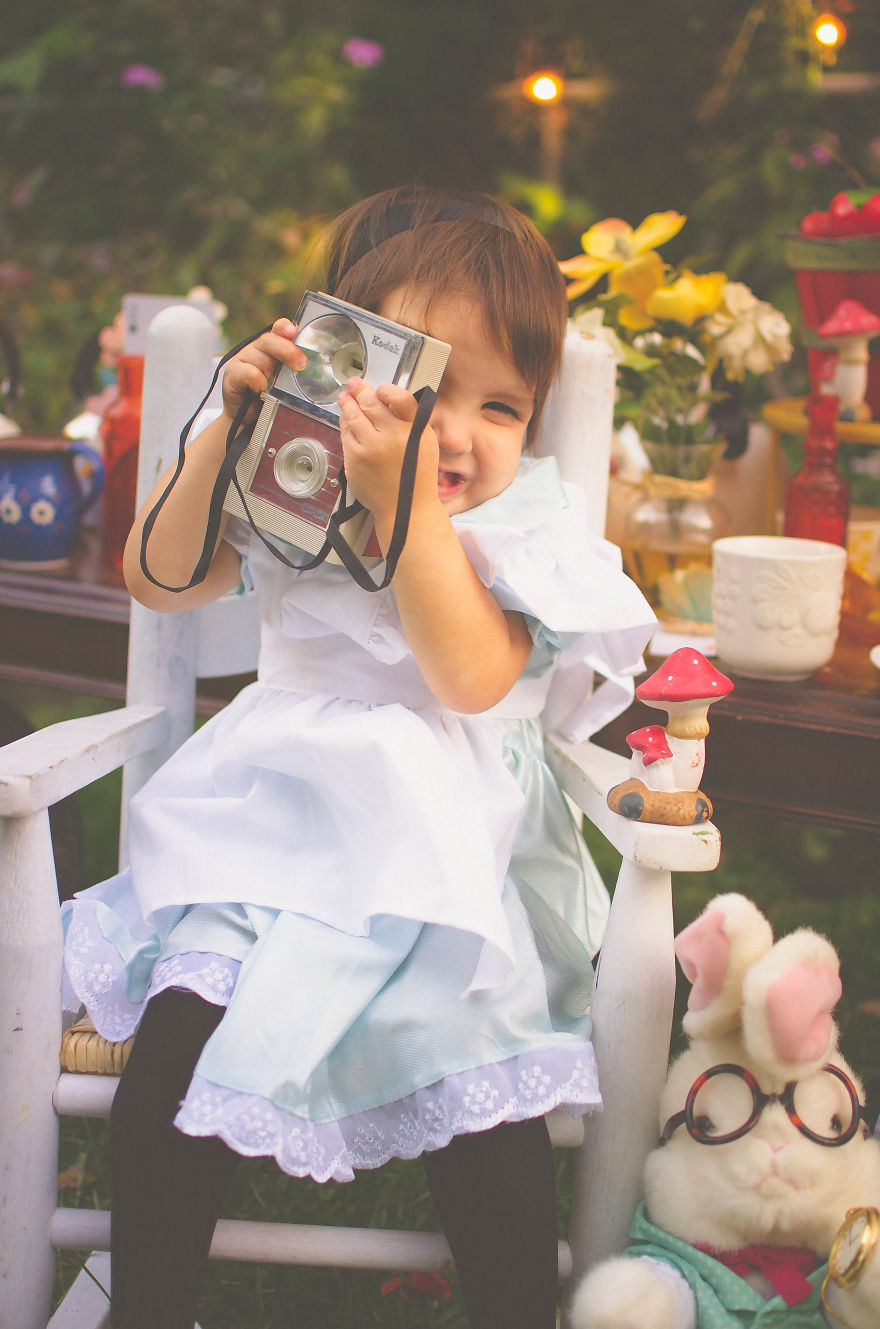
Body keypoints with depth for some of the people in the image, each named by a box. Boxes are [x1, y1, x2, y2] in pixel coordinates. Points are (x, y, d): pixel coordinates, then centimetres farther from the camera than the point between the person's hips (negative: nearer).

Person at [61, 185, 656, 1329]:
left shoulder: (522, 524, -3)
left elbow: (473, 677, -17)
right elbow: (159, 578, 3)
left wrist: (405, 501, -25)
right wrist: (229, 431, -9)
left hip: (446, 841, -2)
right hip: (276, 815, 2)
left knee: (479, 1065, -21)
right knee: (179, 1035, -17)